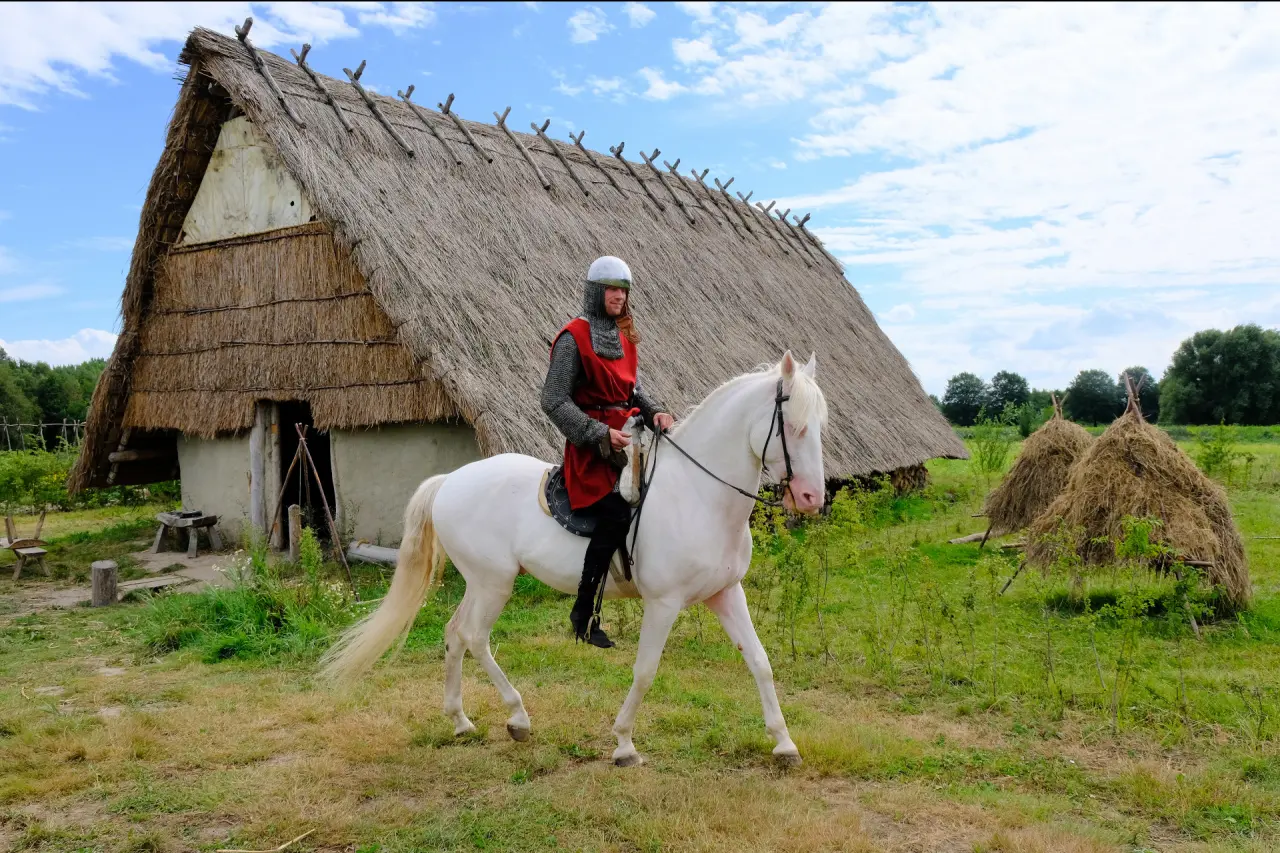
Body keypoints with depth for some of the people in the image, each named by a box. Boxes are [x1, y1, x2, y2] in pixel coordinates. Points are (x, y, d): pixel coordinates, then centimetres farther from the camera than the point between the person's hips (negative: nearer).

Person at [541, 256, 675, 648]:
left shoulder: (623, 336, 16)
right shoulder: (573, 338, -7)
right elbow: (554, 400, -11)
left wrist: (655, 412, 0)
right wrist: (600, 434, -18)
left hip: (625, 434, 8)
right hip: (592, 444, -8)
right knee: (615, 517, -21)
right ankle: (583, 613, -8)